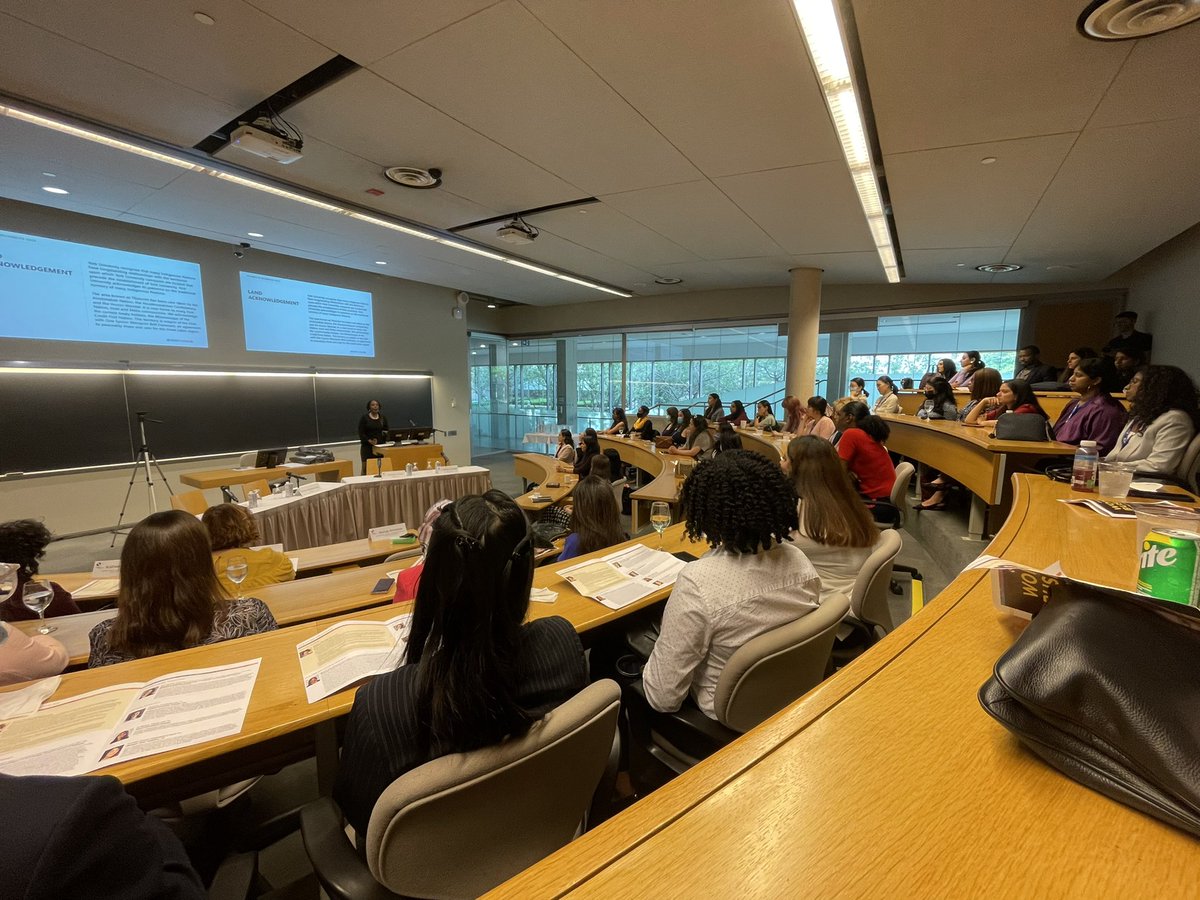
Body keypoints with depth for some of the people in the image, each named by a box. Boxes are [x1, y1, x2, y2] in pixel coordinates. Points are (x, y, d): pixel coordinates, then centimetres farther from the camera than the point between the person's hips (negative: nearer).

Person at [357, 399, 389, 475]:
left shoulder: (383, 417, 10)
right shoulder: (364, 417, 0)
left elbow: (386, 431, 17)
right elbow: (361, 433, -2)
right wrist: (370, 441, -13)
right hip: (367, 446, -2)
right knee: (366, 468, -8)